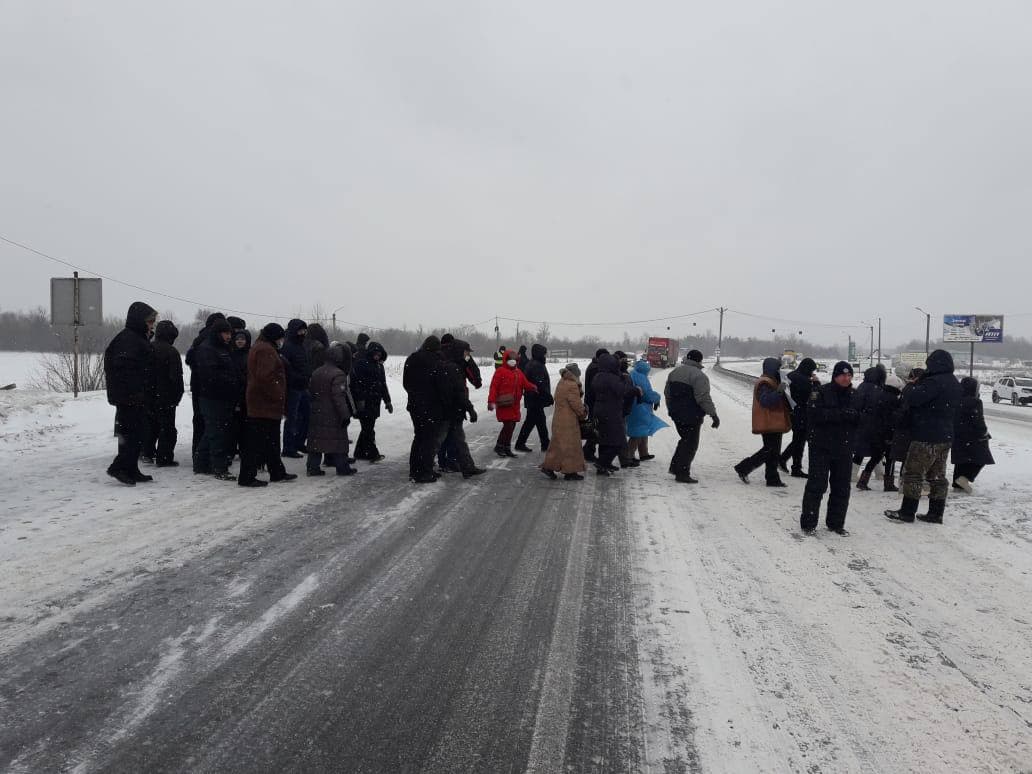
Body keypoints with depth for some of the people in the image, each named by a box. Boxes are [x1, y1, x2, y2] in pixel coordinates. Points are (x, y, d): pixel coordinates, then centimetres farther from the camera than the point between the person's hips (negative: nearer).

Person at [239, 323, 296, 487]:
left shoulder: (259, 348, 20)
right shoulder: (266, 350, -14)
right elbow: (265, 377, -25)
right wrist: (279, 397, -19)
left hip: (259, 404, 11)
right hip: (266, 405, -11)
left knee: (271, 441, 17)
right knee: (257, 442, -7)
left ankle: (277, 473, 27)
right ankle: (247, 477, -3)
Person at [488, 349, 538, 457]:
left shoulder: (519, 373, 16)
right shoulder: (500, 371, -6)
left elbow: (526, 384, 10)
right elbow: (494, 387, -11)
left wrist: (533, 387, -13)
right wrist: (491, 401, -19)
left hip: (515, 405, 7)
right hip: (504, 405, -7)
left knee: (512, 425, 10)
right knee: (508, 425, -12)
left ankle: (507, 448, 22)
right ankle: (499, 447, 3)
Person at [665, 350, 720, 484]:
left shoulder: (674, 372, 11)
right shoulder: (699, 376, -15)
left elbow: (667, 393, 20)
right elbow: (704, 398, -21)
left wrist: (671, 409, 31)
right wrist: (713, 414, -17)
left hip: (676, 414, 8)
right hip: (691, 416, -8)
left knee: (685, 439, 23)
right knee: (690, 444, 0)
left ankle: (675, 467, 22)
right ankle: (682, 474, -1)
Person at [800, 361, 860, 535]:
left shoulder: (855, 395, 10)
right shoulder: (821, 393, -6)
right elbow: (815, 415, -20)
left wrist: (854, 415, -17)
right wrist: (841, 414, -25)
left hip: (844, 449, 5)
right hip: (821, 447, -5)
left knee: (842, 488, 10)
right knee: (816, 485, -3)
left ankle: (836, 523, 22)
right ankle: (808, 523, 6)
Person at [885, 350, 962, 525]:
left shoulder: (935, 382, -19)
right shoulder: (954, 384, 13)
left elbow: (912, 398, -27)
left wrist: (914, 387, -6)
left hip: (927, 437, -9)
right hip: (946, 437, 9)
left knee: (912, 473, -2)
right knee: (938, 476, 13)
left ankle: (907, 512, 1)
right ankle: (936, 513, 17)